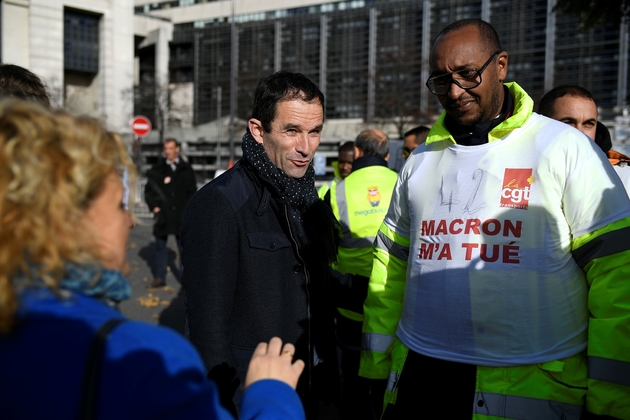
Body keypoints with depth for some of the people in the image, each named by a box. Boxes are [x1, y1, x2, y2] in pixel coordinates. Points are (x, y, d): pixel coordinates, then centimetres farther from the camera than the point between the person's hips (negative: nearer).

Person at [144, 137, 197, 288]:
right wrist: (154, 206, -4)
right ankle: (159, 278, 13)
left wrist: (187, 209, -1)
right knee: (160, 246, 6)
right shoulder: (157, 169, 4)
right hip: (162, 214, 0)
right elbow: (148, 191, 7)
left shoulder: (186, 170, 6)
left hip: (181, 215, 0)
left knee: (183, 246, 5)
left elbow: (192, 191, 9)